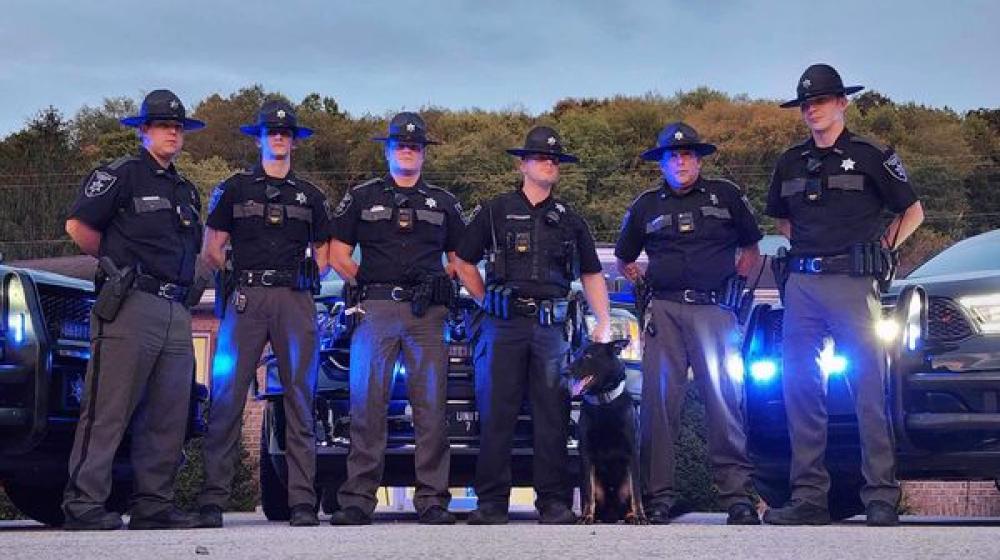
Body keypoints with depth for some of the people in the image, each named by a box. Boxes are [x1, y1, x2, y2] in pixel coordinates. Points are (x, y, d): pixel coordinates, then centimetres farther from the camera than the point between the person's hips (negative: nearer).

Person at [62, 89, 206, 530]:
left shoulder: (186, 192, 24)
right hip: (131, 307, -8)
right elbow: (78, 226, -5)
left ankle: (154, 504, 11)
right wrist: (120, 261, 3)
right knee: (108, 411, -10)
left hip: (176, 312, 8)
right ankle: (84, 504, -8)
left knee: (169, 416, 6)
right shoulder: (121, 175, 1)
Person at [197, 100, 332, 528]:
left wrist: (303, 279, 8)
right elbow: (212, 248, 11)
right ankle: (213, 498, -7)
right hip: (246, 300, -2)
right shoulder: (234, 189, 14)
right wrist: (240, 275, 3)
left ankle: (302, 502, 1)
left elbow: (323, 253, 22)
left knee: (300, 400, -1)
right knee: (227, 396, -8)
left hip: (296, 300, 2)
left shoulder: (310, 196, 19)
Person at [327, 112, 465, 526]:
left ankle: (432, 499, -1)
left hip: (426, 313, 1)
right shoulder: (362, 197, 15)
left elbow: (459, 258, 20)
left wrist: (442, 282, 4)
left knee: (431, 406, -4)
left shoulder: (443, 202, 19)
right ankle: (358, 499, -4)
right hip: (375, 310, -1)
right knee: (367, 405, -6)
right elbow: (338, 255, 12)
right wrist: (367, 283, 2)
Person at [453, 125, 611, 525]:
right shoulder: (495, 211, 9)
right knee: (496, 415, -3)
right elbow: (464, 263, 14)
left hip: (552, 326, 2)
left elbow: (591, 274, 19)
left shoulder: (569, 220, 16)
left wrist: (603, 324, 8)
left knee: (553, 416, 0)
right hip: (503, 326, -2)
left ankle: (554, 503, 5)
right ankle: (492, 503, 2)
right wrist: (487, 302, 6)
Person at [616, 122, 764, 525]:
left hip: (714, 309, -1)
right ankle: (658, 497, -3)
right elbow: (623, 259, 28)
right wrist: (639, 278, 11)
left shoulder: (726, 196, 13)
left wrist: (738, 279, 6)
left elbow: (751, 248, 20)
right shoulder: (646, 206, 16)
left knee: (725, 401, -6)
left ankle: (737, 496, -4)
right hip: (665, 311, 1)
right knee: (658, 402, -5)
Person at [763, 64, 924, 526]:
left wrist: (882, 247, 2)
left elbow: (913, 211, 11)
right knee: (800, 389, 2)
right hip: (801, 284, 5)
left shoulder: (871, 156, 4)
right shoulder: (790, 162, 16)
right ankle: (809, 496, 6)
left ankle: (881, 497, -5)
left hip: (851, 283, -5)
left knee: (869, 388, -7)